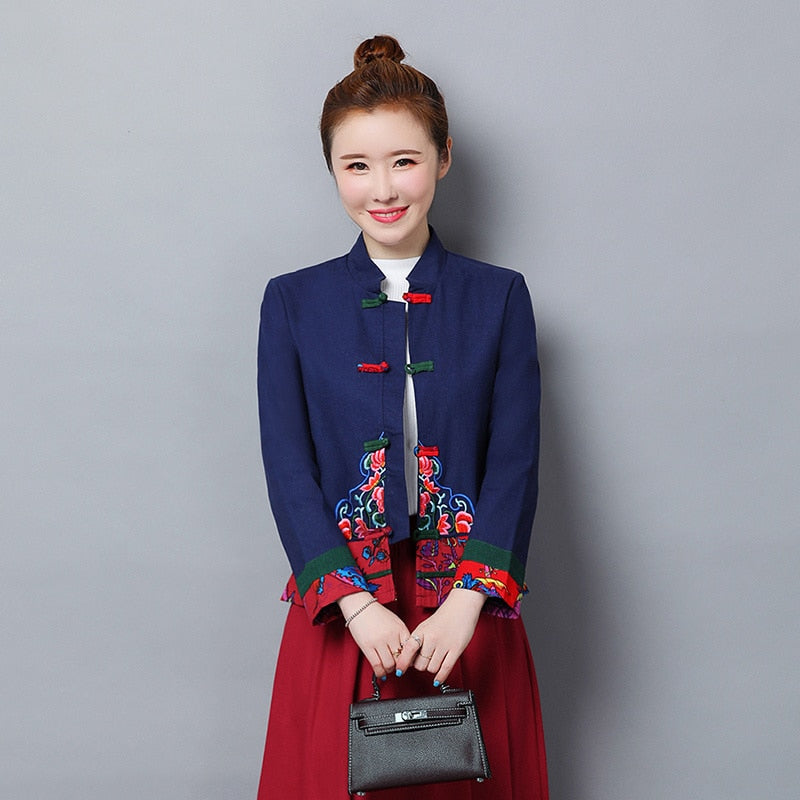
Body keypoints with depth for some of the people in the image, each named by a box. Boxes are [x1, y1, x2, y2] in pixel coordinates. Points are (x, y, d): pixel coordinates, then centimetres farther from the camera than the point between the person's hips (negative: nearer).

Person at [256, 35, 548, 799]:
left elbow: (515, 462, -3)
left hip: (468, 604, 0)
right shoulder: (293, 302, 3)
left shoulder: (499, 296, 4)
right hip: (342, 607, 0)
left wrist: (467, 600, -15)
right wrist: (356, 604, -14)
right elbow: (288, 470, -3)